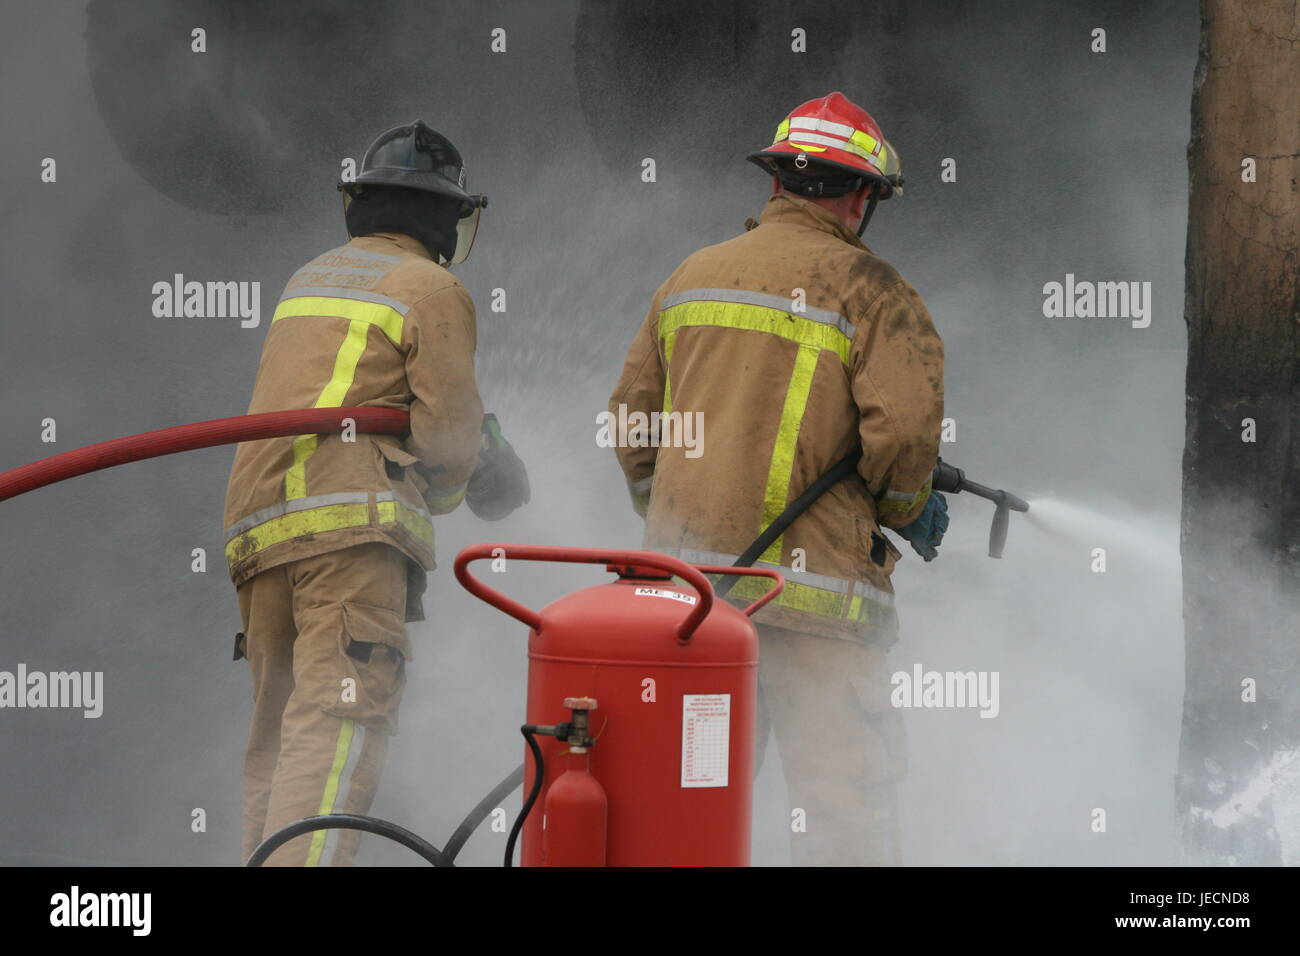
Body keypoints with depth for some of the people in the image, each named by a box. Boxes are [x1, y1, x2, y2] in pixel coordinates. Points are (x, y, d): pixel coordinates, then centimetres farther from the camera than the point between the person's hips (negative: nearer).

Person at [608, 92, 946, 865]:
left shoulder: (691, 277, 13)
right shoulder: (868, 288, -6)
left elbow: (631, 419, 16)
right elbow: (905, 428, -16)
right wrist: (908, 512, 3)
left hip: (687, 568, 6)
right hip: (811, 583, -6)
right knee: (845, 789, -3)